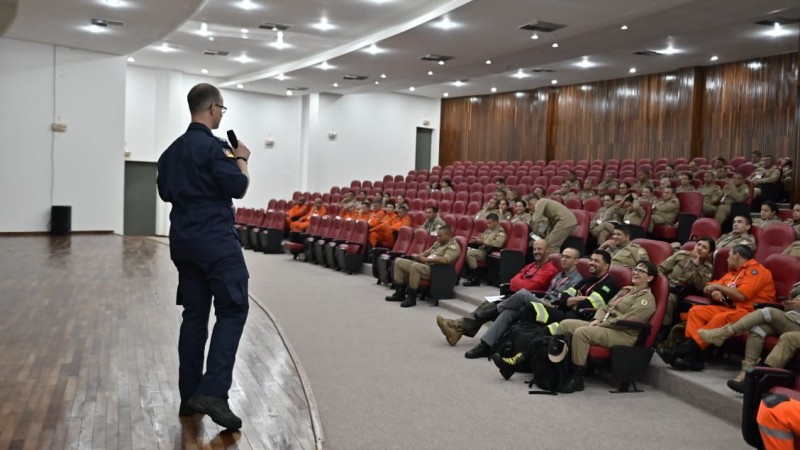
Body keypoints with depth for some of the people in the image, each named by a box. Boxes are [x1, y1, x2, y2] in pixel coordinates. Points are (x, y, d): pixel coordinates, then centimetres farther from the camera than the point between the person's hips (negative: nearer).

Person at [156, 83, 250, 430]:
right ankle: (212, 393, -14)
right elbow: (238, 188, -13)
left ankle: (189, 396, 12)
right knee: (232, 311, -5)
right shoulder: (214, 146, -13)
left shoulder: (172, 150, 14)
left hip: (182, 242, 8)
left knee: (194, 314, 10)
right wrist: (241, 160, 3)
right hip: (216, 242, -8)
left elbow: (166, 192, 21)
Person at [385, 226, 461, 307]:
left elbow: (445, 260, -26)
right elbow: (427, 252, 26)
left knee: (415, 266, -38)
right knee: (398, 261, 4)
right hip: (425, 265, 10)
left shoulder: (453, 247, -9)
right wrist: (418, 255, 2)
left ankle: (411, 298, -28)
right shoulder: (438, 243, 20)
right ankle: (400, 293, 3)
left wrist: (426, 259, -22)